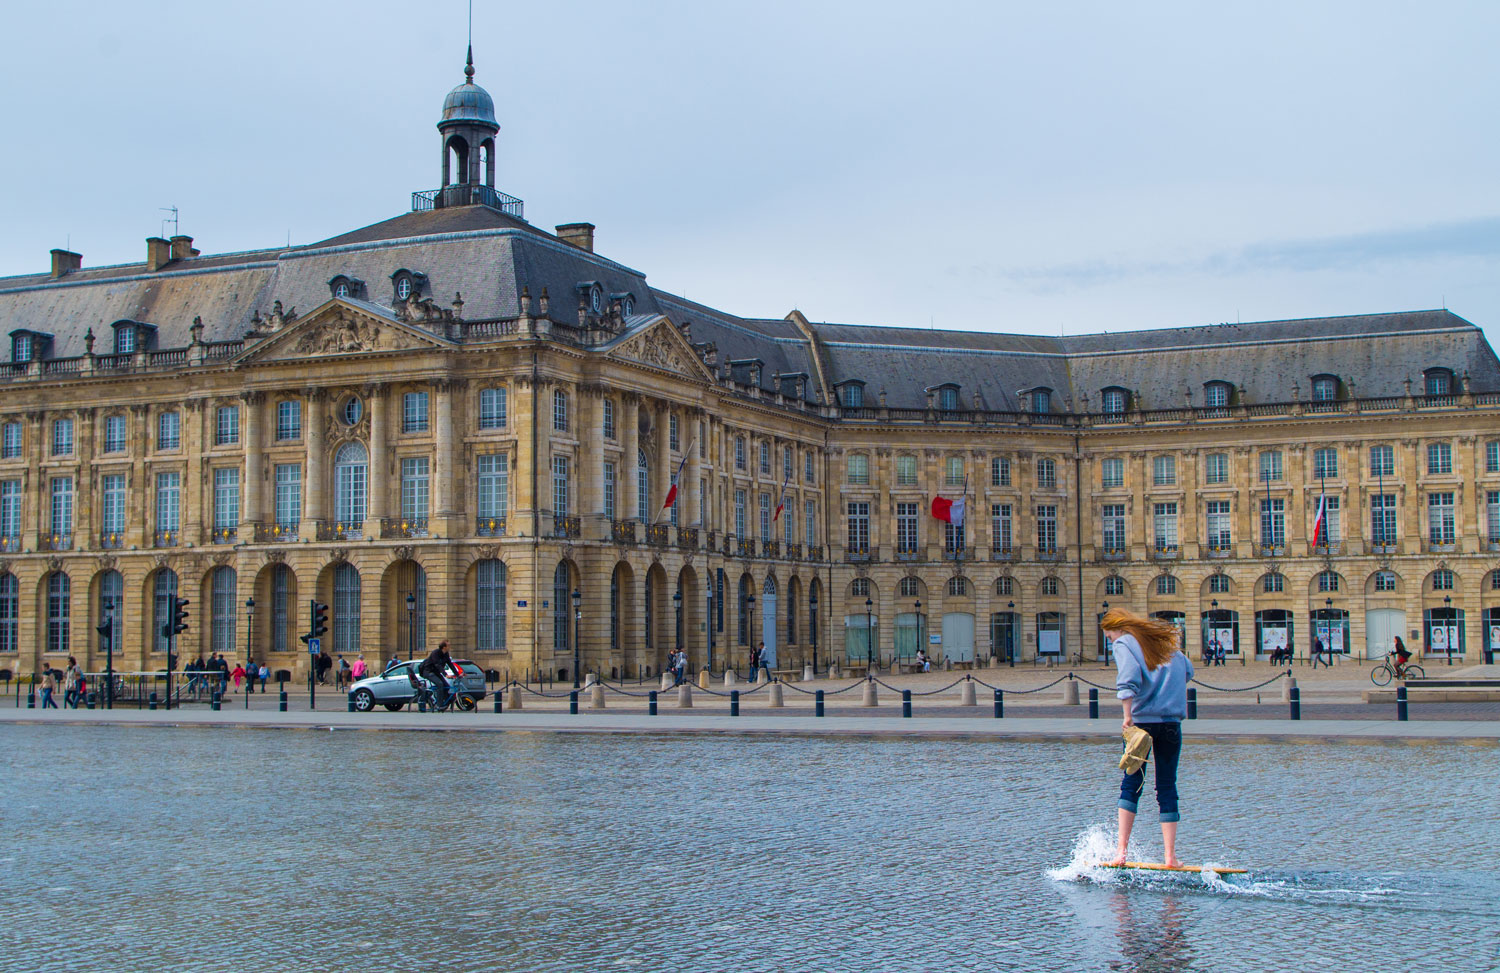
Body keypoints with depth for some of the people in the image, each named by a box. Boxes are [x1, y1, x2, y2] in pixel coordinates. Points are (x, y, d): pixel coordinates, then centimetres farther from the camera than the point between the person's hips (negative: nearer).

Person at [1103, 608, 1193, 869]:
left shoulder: (1124, 644, 1)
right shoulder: (1164, 644, 20)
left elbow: (1128, 680, -16)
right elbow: (1187, 670, 29)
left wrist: (1128, 716, -21)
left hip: (1143, 720, -4)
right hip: (1172, 721, 4)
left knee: (1131, 784, 2)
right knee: (1167, 788, 6)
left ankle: (1121, 849, -8)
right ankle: (1169, 855, 0)